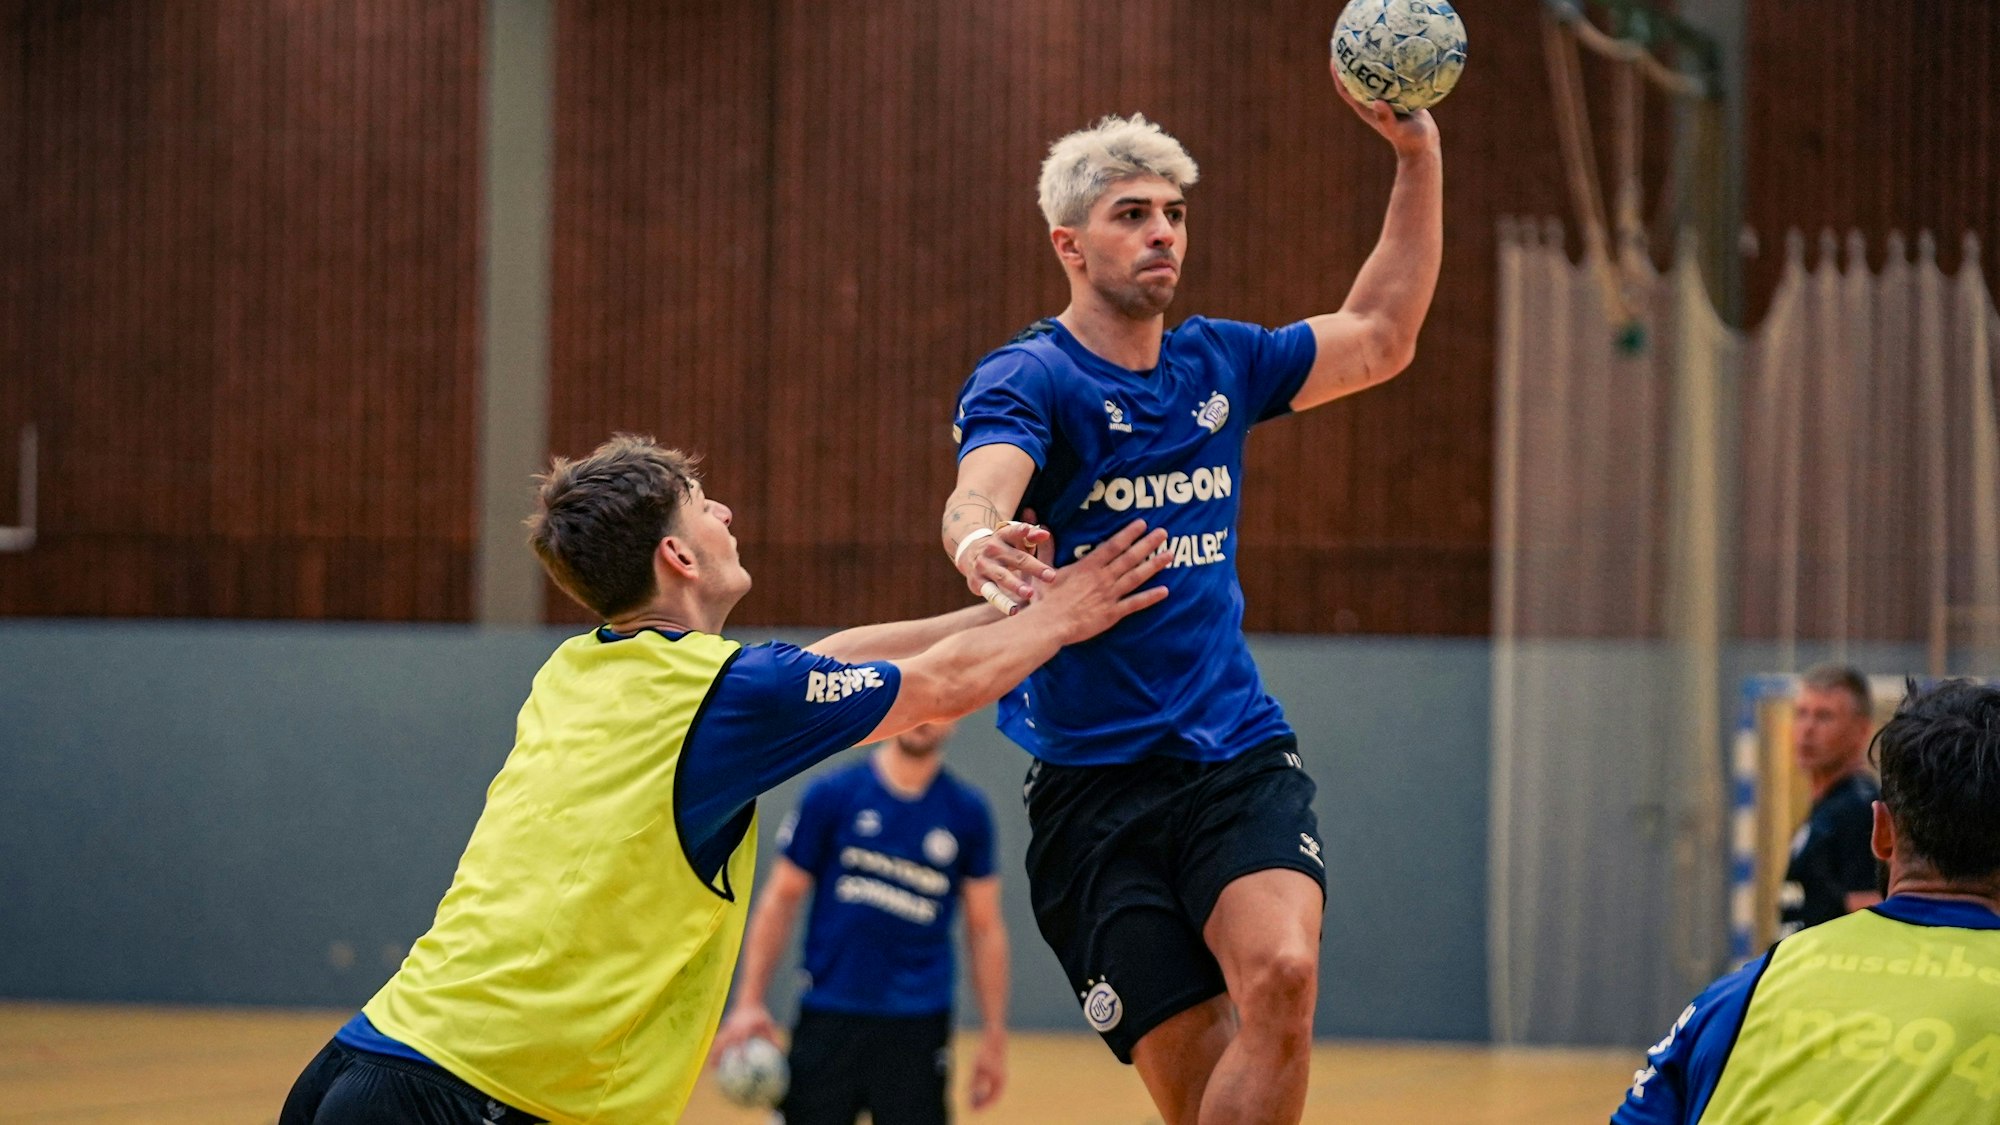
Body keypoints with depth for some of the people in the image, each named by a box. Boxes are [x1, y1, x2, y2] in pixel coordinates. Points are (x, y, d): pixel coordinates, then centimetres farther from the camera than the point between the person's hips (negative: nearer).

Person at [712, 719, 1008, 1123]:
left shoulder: (968, 812, 5)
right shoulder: (832, 794, 1)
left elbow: (985, 929, 9)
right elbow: (780, 899, 3)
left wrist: (995, 1033, 5)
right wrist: (749, 1003, -5)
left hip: (918, 1025, 0)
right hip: (828, 1016, 0)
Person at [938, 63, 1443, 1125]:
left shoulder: (1217, 362, 12)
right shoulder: (1023, 380, -6)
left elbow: (1381, 336, 23)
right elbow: (979, 491, -27)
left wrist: (1418, 157, 14)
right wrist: (981, 540, -51)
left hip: (1238, 753, 4)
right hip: (1091, 783, -3)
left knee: (1282, 978, -25)